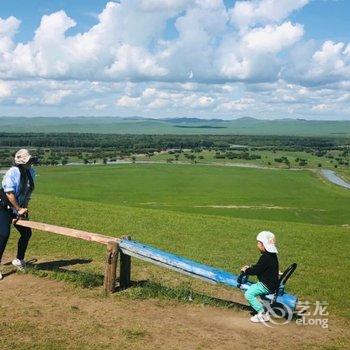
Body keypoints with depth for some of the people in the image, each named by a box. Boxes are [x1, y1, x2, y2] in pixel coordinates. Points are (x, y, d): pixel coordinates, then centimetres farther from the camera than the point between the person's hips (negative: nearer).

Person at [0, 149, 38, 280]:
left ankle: (19, 260, 28)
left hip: (18, 209, 7)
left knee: (26, 233, 9)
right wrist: (19, 210, -22)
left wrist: (24, 209, -6)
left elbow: (27, 194, 1)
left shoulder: (31, 172, -2)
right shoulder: (12, 172, -22)